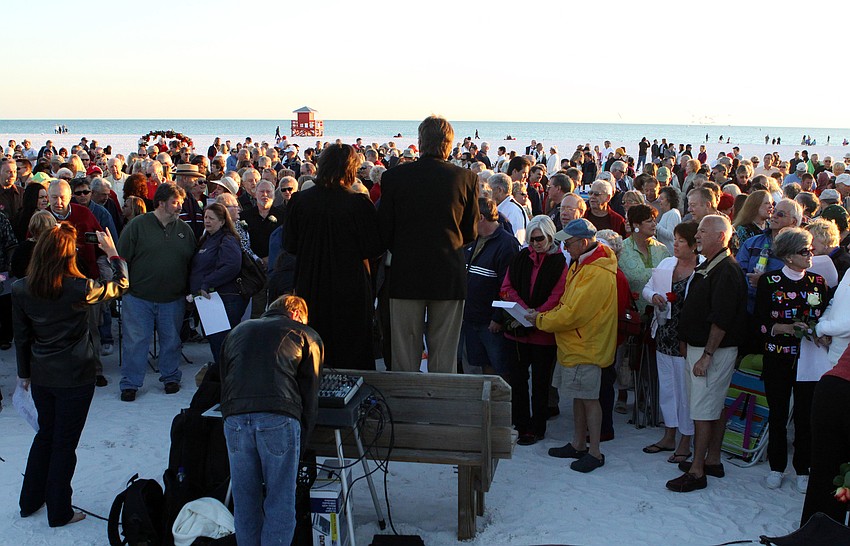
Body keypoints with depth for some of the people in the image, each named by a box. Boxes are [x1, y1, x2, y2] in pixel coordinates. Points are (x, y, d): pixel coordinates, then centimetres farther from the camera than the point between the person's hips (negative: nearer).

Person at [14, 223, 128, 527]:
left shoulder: (21, 290, -7)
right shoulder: (78, 289, -21)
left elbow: (21, 336, 3)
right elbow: (120, 285, -6)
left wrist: (24, 372, 15)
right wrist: (112, 253, 8)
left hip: (41, 376, 5)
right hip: (75, 377, -5)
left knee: (45, 435, 23)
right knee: (64, 443, 8)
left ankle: (30, 501, 35)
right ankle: (59, 513, 19)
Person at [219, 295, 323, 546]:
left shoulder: (237, 331, 31)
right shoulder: (307, 336, 20)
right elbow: (310, 397, 16)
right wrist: (299, 447, 21)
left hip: (235, 419, 3)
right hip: (279, 419, -3)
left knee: (244, 501, 14)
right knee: (280, 504, 6)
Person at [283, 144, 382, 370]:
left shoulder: (299, 201, -6)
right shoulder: (359, 203, -15)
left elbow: (289, 245, 2)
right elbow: (372, 249, -12)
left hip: (310, 289, 3)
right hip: (350, 289, -3)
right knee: (350, 351, 8)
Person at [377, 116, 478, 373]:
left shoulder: (394, 176, -6)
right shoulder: (467, 178, -5)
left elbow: (384, 231, 0)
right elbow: (471, 233, 3)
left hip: (406, 274, 0)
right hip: (449, 275, 0)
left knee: (405, 354, 8)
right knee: (444, 354, 9)